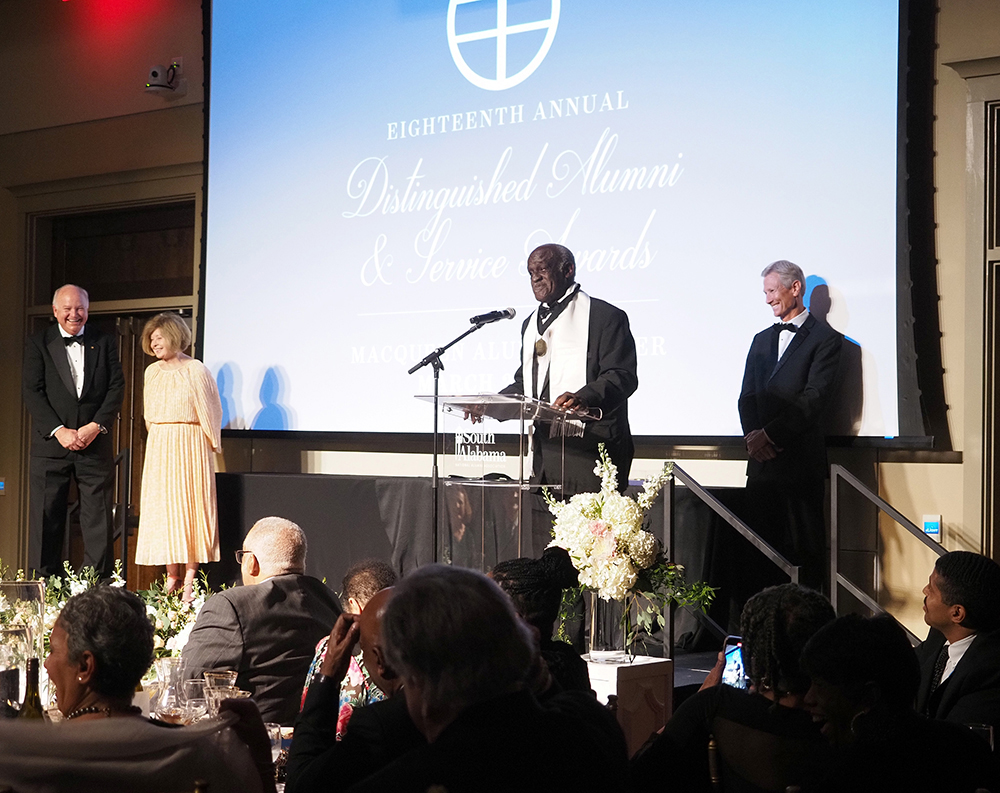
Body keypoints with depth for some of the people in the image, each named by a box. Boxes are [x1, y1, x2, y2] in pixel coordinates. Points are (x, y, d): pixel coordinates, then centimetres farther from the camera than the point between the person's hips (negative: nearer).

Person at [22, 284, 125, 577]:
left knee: (98, 521, -1)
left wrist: (96, 426, -10)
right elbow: (32, 392, -2)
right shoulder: (38, 344, 6)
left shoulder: (104, 343, 9)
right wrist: (59, 431, -13)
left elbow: (116, 388, 3)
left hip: (95, 444, 1)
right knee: (46, 519, 1)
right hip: (51, 444, -1)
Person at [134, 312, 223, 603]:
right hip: (158, 448, 6)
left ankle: (189, 579, -3)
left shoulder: (196, 371, -6)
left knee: (189, 505, -5)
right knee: (162, 507, 2)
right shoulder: (152, 372, 11)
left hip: (190, 446, -6)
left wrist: (211, 445, 1)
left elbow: (209, 413, -2)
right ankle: (172, 577, 7)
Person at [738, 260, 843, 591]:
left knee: (805, 549, -4)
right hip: (761, 460, 6)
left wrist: (769, 435, -14)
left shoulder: (825, 338, -1)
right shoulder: (762, 340, 20)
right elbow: (747, 396, 13)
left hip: (800, 461, -6)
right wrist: (753, 436, -6)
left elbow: (814, 397, -11)